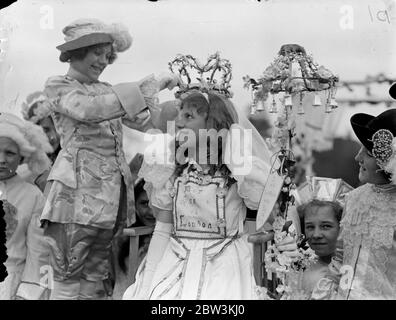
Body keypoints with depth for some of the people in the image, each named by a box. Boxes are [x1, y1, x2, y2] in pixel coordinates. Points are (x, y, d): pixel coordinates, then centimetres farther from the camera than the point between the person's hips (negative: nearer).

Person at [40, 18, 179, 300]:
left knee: (93, 276, 10)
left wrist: (157, 87, -2)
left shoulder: (106, 90, 20)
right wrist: (142, 90, -22)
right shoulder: (58, 86, 1)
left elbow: (141, 119, 12)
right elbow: (88, 110, -20)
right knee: (68, 278, -6)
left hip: (114, 191, 7)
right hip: (79, 191, -7)